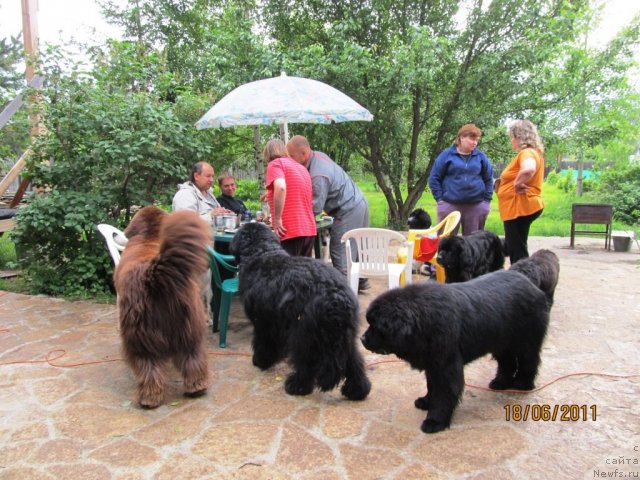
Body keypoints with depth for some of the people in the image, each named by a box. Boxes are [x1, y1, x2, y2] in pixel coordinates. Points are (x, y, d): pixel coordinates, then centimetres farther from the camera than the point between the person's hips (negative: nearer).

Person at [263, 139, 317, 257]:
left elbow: (280, 187, -22)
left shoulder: (275, 164, -1)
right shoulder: (301, 167, 22)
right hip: (309, 230, 8)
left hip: (289, 231, -8)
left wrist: (277, 219, -16)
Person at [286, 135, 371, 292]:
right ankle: (361, 281, 33)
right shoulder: (318, 155, 2)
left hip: (349, 211, -10)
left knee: (339, 250, -3)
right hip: (358, 203, 10)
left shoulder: (318, 175, -28)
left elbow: (316, 207, -26)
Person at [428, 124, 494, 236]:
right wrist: (439, 198, -5)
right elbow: (434, 178, 1)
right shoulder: (447, 155, -1)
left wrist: (487, 200, 5)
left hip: (476, 206, 2)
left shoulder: (481, 156, 7)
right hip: (450, 204, -2)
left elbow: (488, 179, 13)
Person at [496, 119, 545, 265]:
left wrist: (517, 184, -24)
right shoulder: (534, 152, 17)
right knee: (513, 246, 23)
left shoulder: (526, 153, -17)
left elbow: (529, 169, -40)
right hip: (521, 207, 11)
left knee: (517, 250, -5)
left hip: (520, 207, -11)